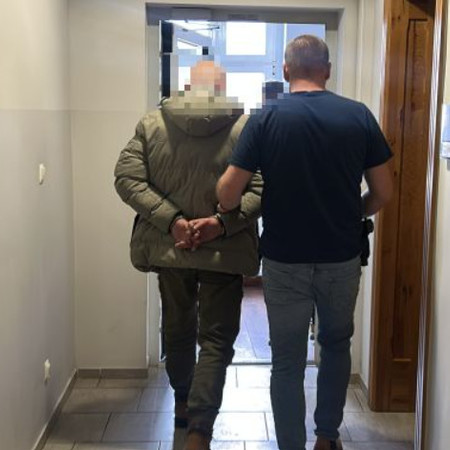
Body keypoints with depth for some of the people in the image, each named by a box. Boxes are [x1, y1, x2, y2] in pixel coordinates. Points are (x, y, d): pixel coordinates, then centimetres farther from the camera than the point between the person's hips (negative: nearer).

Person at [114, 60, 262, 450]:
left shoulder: (151, 123, -1)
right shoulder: (247, 127, -7)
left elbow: (127, 179, -8)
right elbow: (261, 189, -14)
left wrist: (172, 221, -12)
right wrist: (222, 222, -16)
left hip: (168, 246, 3)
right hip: (224, 250, -3)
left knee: (177, 328, 22)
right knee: (216, 338, 7)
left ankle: (184, 403, 41)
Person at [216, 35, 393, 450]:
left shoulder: (267, 118, -8)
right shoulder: (359, 115, -4)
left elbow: (228, 192, -12)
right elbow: (383, 193, -1)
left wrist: (228, 215, 10)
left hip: (285, 260, -2)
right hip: (342, 257, 2)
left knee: (287, 362, 10)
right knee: (336, 345, 24)